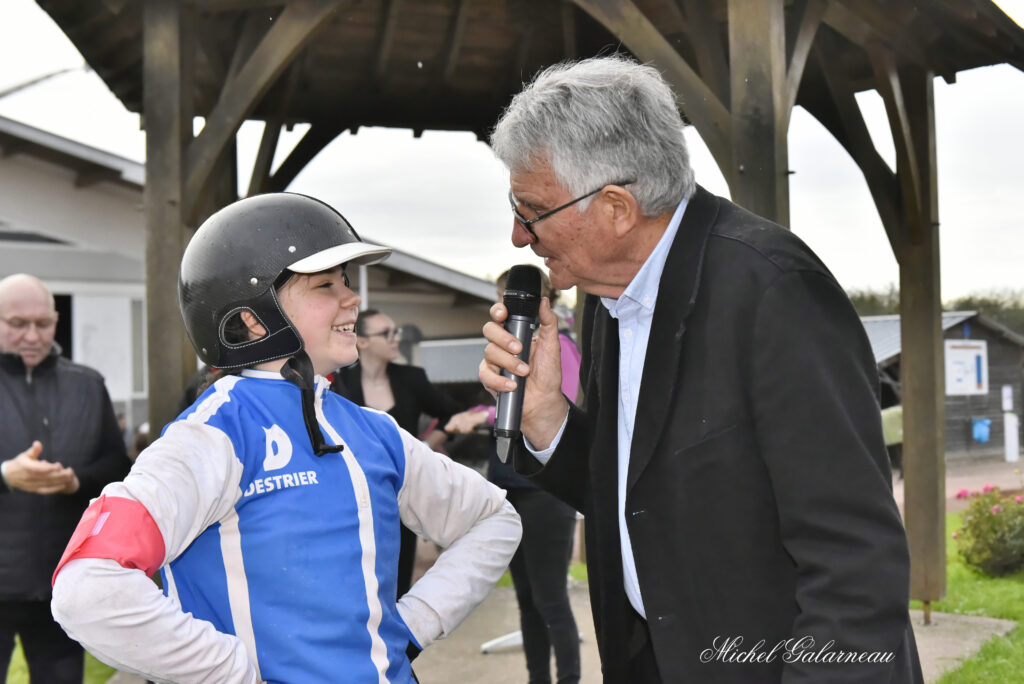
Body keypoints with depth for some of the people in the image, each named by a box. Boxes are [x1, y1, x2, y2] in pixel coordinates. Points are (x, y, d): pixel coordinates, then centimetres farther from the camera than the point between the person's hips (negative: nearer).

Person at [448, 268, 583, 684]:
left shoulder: (556, 344, -9)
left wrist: (485, 414, -29)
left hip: (545, 489, -8)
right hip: (511, 487, 8)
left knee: (550, 599, -5)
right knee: (527, 598, 12)